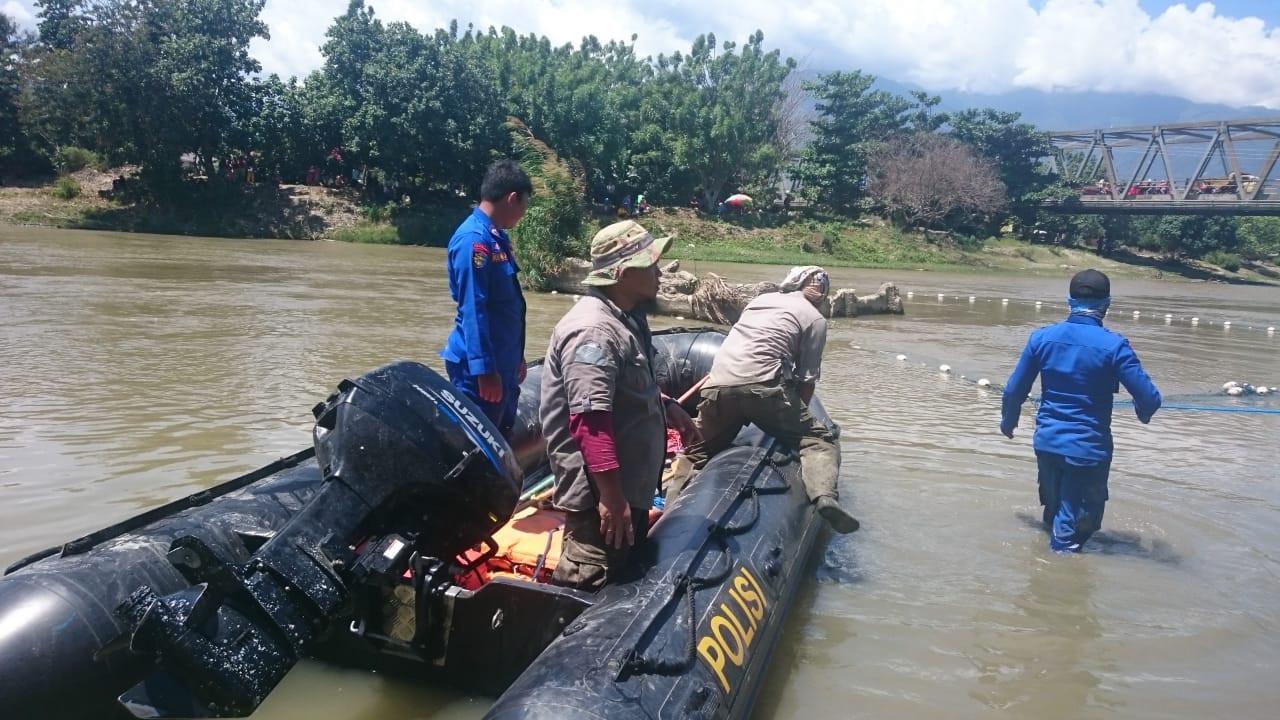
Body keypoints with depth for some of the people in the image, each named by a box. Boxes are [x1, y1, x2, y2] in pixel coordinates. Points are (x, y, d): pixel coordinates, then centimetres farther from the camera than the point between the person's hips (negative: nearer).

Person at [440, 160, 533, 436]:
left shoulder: (496, 236, 12)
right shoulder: (474, 239, -18)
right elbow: (473, 310, -22)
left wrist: (516, 356, 22)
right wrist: (484, 369, -24)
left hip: (503, 362, 10)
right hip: (479, 366, -10)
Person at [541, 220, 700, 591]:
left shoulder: (625, 318, 10)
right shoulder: (594, 332, -26)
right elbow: (591, 422, -31)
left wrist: (667, 408, 20)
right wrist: (612, 497, -30)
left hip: (630, 481, 11)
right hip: (601, 491, -11)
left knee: (626, 572, 24)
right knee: (582, 585, -4)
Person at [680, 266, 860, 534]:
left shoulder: (760, 299, 27)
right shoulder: (815, 319, 12)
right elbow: (807, 380, 7)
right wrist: (796, 416, 21)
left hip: (717, 385, 5)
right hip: (762, 386, -5)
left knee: (697, 451, 21)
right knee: (819, 440, 4)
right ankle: (825, 495, -21)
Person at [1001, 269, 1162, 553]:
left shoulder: (1042, 337, -3)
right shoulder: (1114, 345, -14)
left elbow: (1015, 389, 3)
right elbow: (1150, 399, -15)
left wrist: (1008, 421, 21)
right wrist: (1143, 413, 9)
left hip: (1046, 442, 4)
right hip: (1088, 448, -4)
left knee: (1054, 513, 25)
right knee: (1072, 529, 6)